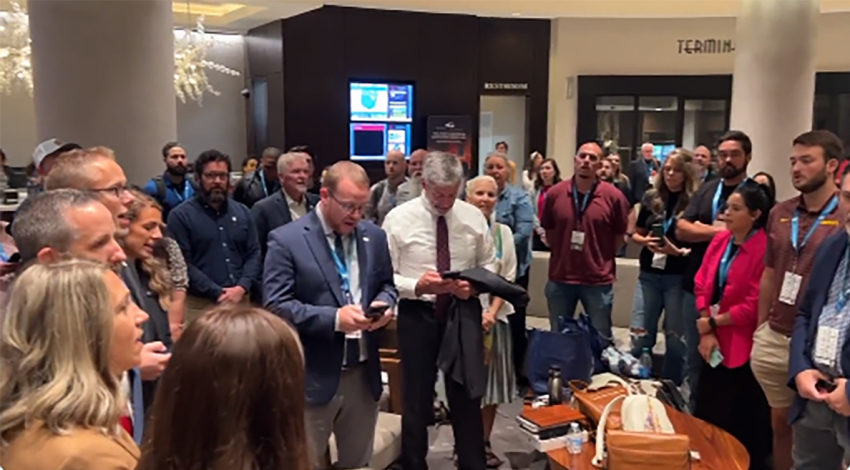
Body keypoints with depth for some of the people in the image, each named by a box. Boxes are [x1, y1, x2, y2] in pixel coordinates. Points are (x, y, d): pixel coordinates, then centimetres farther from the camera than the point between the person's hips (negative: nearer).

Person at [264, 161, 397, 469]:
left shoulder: (374, 236, 6)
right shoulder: (286, 240, -10)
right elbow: (276, 306, -15)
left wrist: (383, 304, -7)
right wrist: (334, 318, -25)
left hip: (363, 372, 5)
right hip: (314, 376, -5)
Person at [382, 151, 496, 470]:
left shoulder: (473, 216, -1)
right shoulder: (398, 219, -10)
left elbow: (489, 265, 7)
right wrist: (417, 285, -27)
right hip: (417, 315, -2)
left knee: (468, 396, 14)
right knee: (417, 399, 13)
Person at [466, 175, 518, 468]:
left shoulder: (503, 233, 5)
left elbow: (508, 278, 4)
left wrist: (492, 312, -9)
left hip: (495, 315, 3)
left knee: (490, 381, 9)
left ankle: (485, 444, 23)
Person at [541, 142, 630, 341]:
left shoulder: (613, 196, -9)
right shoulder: (555, 193, -4)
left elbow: (619, 234, 2)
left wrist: (602, 260, 2)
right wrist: (562, 254, 6)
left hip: (599, 280, -2)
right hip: (560, 278, 2)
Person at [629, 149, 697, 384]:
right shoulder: (651, 197, 5)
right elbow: (636, 234, 13)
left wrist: (679, 251, -22)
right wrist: (645, 241, -8)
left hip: (678, 277, -3)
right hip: (649, 274, 3)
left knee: (676, 340, 7)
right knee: (639, 336, 6)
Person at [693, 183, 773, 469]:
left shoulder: (764, 249, -19)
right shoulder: (720, 241, 3)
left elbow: (754, 305, -20)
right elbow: (702, 285, 3)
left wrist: (713, 323, -10)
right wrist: (706, 333, -6)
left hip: (744, 347, -7)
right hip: (715, 342, 7)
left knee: (742, 422, 9)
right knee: (707, 413, 18)